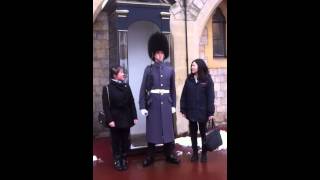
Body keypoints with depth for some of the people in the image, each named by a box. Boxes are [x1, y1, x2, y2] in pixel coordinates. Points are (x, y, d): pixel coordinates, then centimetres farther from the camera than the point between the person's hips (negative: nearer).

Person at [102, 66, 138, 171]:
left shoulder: (126, 87, 7)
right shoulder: (107, 88, -6)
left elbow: (131, 103, 7)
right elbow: (106, 106, -9)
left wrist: (134, 117, 3)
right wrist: (109, 120, -15)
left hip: (126, 119, 4)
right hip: (115, 119, -3)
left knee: (125, 140, 9)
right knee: (116, 141, 6)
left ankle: (124, 159, 23)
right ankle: (117, 161, 18)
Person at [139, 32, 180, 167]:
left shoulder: (170, 69, 6)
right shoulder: (148, 69, -1)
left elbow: (173, 89, 10)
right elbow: (143, 89, -2)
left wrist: (173, 105, 6)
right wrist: (142, 106, -8)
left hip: (166, 103, 2)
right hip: (153, 103, -2)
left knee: (168, 128, 7)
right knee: (152, 129, 5)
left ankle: (169, 155, 21)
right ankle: (150, 156, 16)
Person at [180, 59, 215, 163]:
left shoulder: (207, 79, -6)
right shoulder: (189, 79, 3)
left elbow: (210, 96, -7)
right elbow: (184, 95, 4)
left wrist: (211, 112, -10)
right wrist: (183, 109, 0)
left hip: (202, 111, -3)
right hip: (191, 111, 3)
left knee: (203, 132, 11)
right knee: (193, 133, 12)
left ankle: (204, 153, 24)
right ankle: (194, 153, 25)